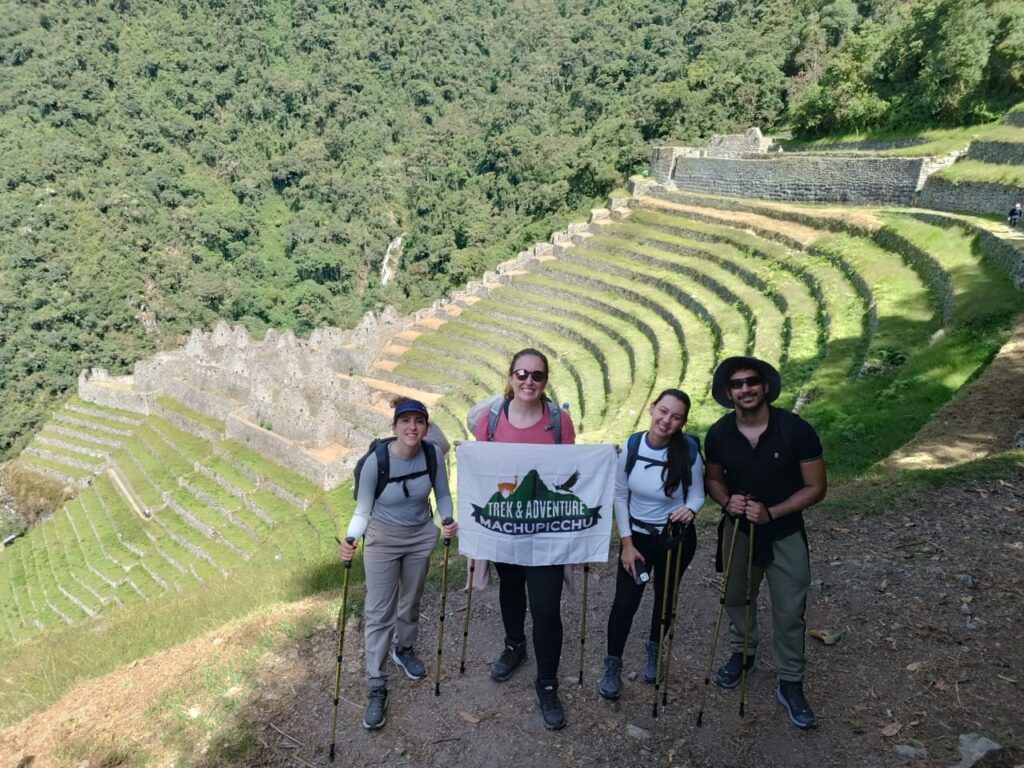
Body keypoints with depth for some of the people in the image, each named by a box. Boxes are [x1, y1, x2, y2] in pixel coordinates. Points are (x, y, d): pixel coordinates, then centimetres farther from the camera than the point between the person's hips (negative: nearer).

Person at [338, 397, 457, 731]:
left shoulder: (433, 454, -17)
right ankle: (376, 688, 10)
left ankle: (404, 650, 47)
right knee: (380, 612, -2)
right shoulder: (375, 461, -25)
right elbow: (363, 510, -17)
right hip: (382, 540, -3)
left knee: (411, 601, 20)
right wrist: (350, 541, -34)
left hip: (421, 536, 3)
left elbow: (443, 495, -3)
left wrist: (447, 521, -21)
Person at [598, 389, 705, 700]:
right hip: (638, 535, 0)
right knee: (624, 602, -3)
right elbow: (620, 496, -6)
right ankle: (613, 665, 19)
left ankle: (653, 651, 45)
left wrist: (690, 510, -33)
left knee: (665, 598, 18)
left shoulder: (689, 453, -20)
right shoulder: (632, 446, -15)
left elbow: (697, 496, -9)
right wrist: (626, 543, -7)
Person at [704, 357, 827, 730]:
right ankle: (742, 653, 45)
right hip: (738, 529, 3)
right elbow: (713, 478, 4)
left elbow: (816, 487, -15)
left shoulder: (796, 429, -22)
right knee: (737, 598, 20)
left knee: (789, 612, 5)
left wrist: (771, 513, -25)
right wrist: (727, 502, -18)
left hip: (785, 534, -2)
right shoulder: (719, 434, -13)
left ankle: (790, 685, 23)